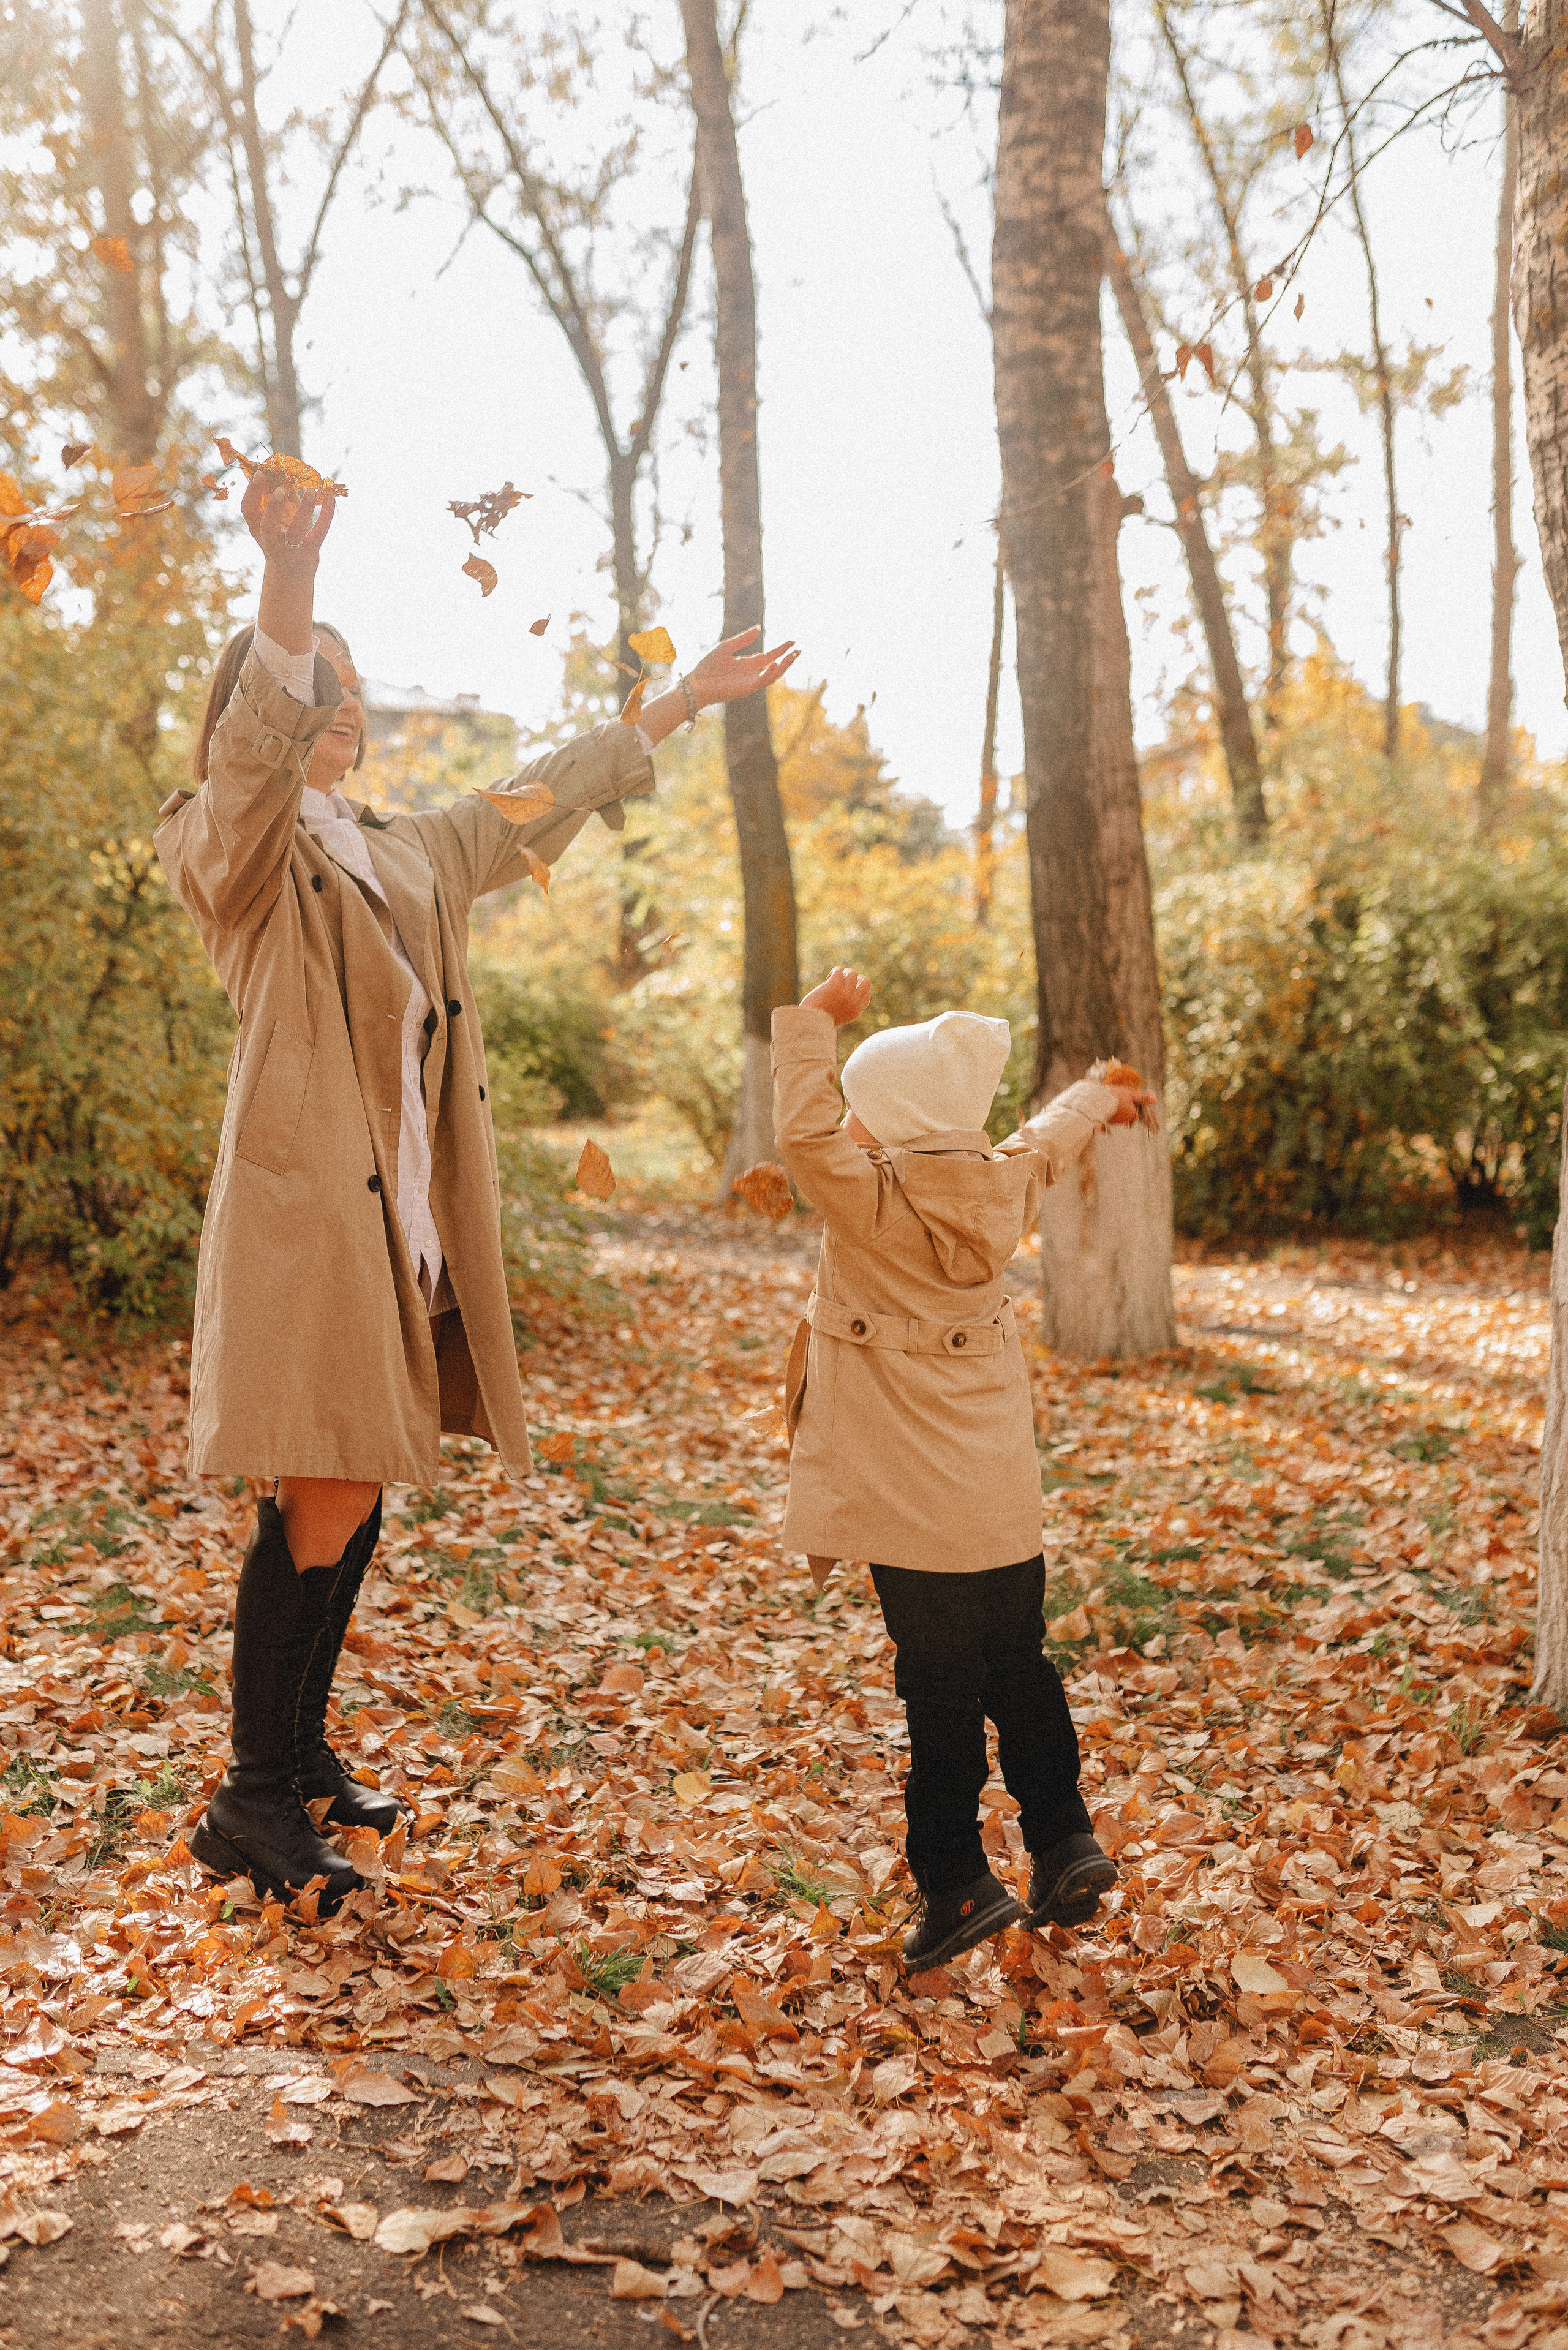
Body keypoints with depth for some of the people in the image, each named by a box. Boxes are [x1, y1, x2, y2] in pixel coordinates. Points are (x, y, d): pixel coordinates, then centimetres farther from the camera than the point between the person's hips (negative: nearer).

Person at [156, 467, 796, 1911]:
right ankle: (251, 1801, 3)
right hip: (304, 1207, -7)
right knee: (324, 1499, -10)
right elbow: (254, 762, -25)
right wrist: (288, 588, -42)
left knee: (356, 1494, 11)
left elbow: (542, 805, 31)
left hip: (403, 1217, 8)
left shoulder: (407, 854, 20)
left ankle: (302, 1755, 24)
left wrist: (682, 703, 35)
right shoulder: (237, 846, -2)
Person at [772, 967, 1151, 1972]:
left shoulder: (871, 1198, -17)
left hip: (912, 1506, -6)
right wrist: (1102, 1096, 43)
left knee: (942, 1688, 0)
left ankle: (957, 1883, 8)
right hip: (1005, 1495, 6)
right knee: (1021, 1667, 18)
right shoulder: (1004, 1182, 3)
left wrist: (815, 1022, -10)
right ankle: (1066, 1843, 22)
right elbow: (1051, 1137, 22)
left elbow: (802, 1129, -20)